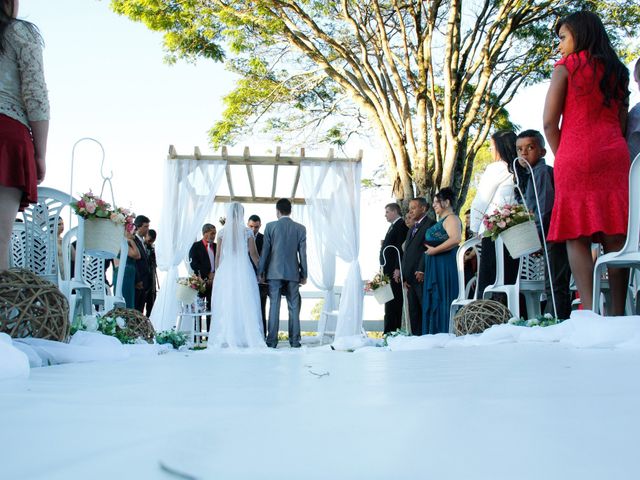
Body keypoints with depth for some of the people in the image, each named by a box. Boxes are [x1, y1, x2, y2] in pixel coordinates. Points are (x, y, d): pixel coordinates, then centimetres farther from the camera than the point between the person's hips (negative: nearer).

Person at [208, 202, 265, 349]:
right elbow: (254, 255, -2)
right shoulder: (247, 232, -1)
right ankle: (247, 338, 1)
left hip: (225, 271, 1)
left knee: (225, 305, 4)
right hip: (244, 271, -1)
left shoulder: (223, 232, 1)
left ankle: (225, 339, 3)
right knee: (245, 305, 3)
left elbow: (218, 256, 3)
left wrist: (217, 273, 11)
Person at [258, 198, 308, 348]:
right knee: (294, 307, 6)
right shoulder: (300, 228, 3)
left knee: (274, 306, 1)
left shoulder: (270, 226, -1)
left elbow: (265, 250, -1)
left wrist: (260, 272, 5)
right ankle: (295, 341, 7)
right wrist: (304, 274, 9)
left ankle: (272, 340, 2)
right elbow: (303, 253, 2)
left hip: (274, 272, -1)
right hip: (293, 273, 1)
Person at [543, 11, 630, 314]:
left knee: (577, 237, -6)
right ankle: (617, 311, 1)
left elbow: (549, 122, -4)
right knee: (614, 237, 1)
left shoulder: (566, 67, 3)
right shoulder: (617, 70, 19)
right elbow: (622, 123, 18)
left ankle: (588, 310, -15)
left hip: (575, 158, -5)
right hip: (615, 157, 5)